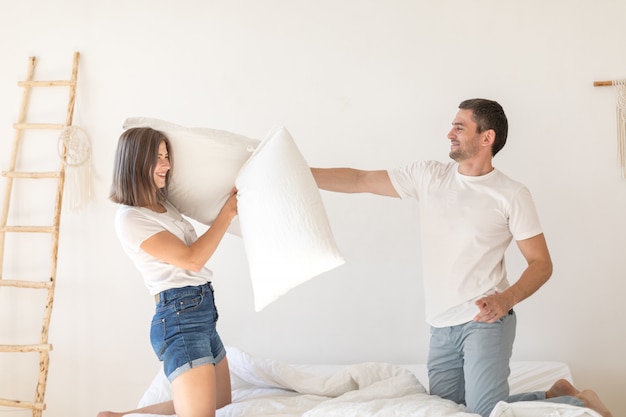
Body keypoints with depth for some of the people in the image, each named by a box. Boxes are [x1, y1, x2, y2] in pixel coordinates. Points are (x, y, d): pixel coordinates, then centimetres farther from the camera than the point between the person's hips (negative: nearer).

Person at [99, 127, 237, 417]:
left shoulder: (162, 203, 14)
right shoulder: (129, 219, -12)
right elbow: (192, 259, -15)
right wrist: (228, 211, -8)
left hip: (202, 314, 10)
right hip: (179, 318, -10)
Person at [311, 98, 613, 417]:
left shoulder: (512, 194, -5)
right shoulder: (428, 176, 7)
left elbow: (541, 263, -4)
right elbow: (361, 180, 5)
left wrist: (506, 299, -22)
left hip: (485, 321, -6)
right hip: (442, 327, 6)